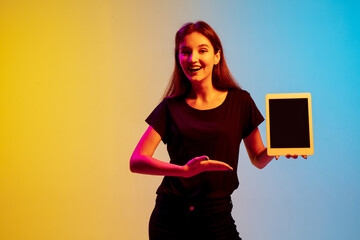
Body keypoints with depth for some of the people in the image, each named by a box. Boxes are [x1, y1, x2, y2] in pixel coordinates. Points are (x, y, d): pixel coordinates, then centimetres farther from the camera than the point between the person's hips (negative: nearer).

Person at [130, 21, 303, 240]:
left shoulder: (239, 101, 1)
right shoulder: (171, 107, 1)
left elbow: (258, 160, 10)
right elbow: (136, 161, -7)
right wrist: (183, 170, -23)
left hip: (216, 220, 0)